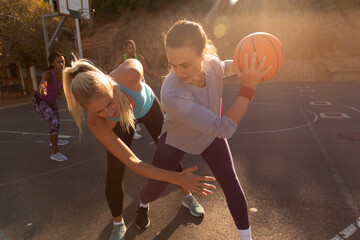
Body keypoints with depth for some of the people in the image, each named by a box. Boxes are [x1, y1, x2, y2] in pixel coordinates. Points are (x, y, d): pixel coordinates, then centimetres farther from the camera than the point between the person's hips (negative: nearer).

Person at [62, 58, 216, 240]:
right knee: (114, 177, -5)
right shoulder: (96, 123, -40)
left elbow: (134, 64, -18)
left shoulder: (131, 73, -45)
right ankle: (118, 225, 26)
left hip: (147, 106, 2)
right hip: (120, 123, -1)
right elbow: (132, 163, -37)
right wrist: (177, 179, -45)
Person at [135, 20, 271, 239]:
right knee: (155, 189, 10)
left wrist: (241, 64, -15)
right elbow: (224, 128, -39)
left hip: (209, 133, 4)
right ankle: (144, 203, 51)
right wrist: (248, 86, -40)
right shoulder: (172, 95, -45)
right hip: (176, 138, -3)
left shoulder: (211, 61, -26)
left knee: (231, 183, 2)